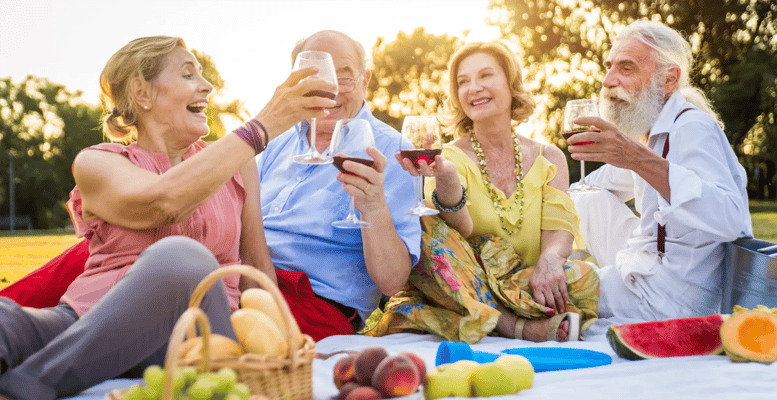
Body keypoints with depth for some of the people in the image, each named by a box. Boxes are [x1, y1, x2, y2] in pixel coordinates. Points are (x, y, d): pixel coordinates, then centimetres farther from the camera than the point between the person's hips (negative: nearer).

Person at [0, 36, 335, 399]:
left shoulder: (236, 164, 19)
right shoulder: (96, 163, 10)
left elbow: (257, 264, 19)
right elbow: (163, 202, -13)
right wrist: (264, 126, -11)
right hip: (90, 324, 0)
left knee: (179, 257, -35)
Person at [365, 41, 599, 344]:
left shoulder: (548, 159, 11)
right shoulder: (450, 157, 2)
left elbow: (559, 227, -3)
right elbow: (459, 231, -17)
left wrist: (551, 257, -27)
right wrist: (446, 178, -38)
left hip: (525, 286, 1)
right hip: (461, 290, -1)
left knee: (583, 278, -26)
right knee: (427, 229, -30)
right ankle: (518, 326, -35)